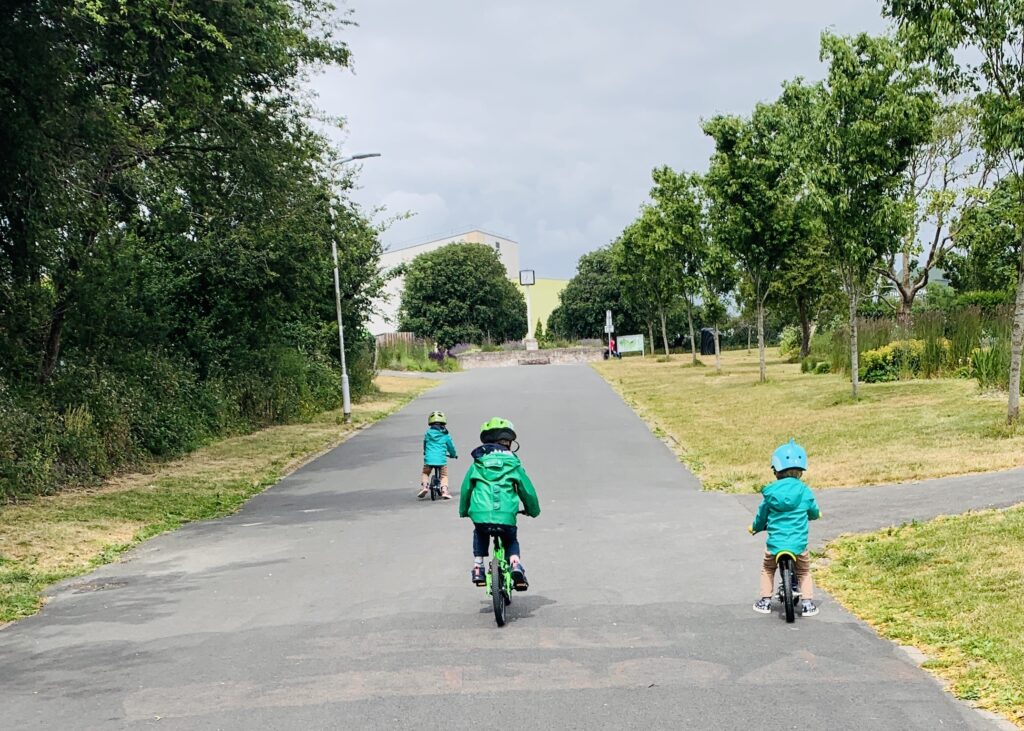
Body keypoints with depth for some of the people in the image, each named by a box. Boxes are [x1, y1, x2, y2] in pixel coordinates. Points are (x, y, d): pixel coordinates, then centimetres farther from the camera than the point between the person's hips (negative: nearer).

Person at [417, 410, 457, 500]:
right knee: (444, 475, 15)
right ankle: (444, 490, -2)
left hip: (429, 459, 1)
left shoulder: (427, 433, 8)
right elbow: (451, 446, 15)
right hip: (441, 459, -1)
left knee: (425, 473, 21)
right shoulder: (446, 435, 5)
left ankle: (424, 485, -1)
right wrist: (453, 455, 35)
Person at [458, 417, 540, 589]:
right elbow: (528, 490, 15)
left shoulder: (478, 463, 16)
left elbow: (465, 489, 19)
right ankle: (516, 564, -1)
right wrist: (533, 510, 34)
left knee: (479, 534, 35)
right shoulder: (513, 463, 13)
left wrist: (463, 511, 36)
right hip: (507, 516, -1)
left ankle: (478, 567, 20)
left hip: (480, 515, 1)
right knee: (511, 540, 27)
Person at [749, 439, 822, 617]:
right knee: (804, 573, 23)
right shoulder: (805, 492, -2)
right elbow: (815, 513, 14)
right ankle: (807, 603, 14)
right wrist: (816, 515, 39)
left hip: (775, 544, 0)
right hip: (798, 545, 0)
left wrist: (754, 527, 30)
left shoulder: (770, 493, -2)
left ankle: (765, 601, 23)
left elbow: (761, 517, 8)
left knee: (767, 570, 25)